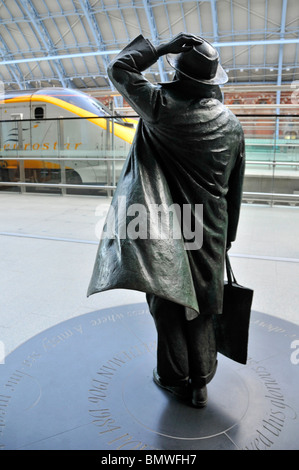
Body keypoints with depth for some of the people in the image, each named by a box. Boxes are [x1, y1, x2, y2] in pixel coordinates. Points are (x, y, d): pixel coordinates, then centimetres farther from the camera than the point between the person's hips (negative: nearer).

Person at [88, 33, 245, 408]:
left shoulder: (162, 105, -9)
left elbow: (118, 69, 5)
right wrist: (228, 235, 17)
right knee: (200, 309, 17)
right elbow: (235, 189, 8)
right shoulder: (231, 124, 4)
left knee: (168, 305, 12)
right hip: (210, 232, 4)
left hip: (166, 230, -4)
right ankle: (200, 383, 32)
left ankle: (175, 379, 32)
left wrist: (161, 47, 8)